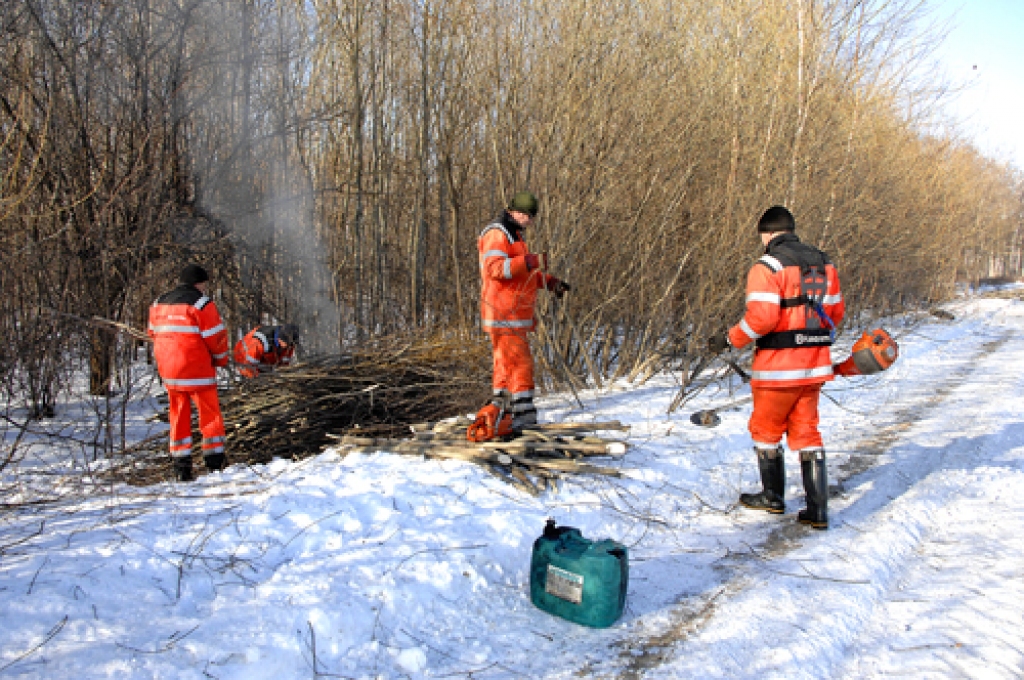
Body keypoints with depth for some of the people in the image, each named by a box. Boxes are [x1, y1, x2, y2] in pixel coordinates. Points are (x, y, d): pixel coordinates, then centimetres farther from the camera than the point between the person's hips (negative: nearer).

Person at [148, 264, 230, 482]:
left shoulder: (158, 304, 13)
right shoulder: (201, 303, -8)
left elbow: (154, 334, 17)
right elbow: (216, 337, -10)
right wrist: (221, 359, 6)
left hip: (168, 371, 6)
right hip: (197, 370, -6)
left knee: (179, 415, 13)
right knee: (210, 414, 3)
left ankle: (181, 467, 14)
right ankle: (215, 463, 4)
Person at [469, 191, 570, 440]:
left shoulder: (514, 236, 24)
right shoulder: (496, 234, -10)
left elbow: (523, 274, 28)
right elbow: (494, 268, -26)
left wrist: (550, 282, 14)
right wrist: (529, 261, -35)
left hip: (514, 315, 11)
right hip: (504, 314, -11)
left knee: (505, 364, 14)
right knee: (520, 363, -12)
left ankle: (498, 416, 21)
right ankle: (524, 415, -11)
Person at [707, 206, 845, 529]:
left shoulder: (767, 267, -14)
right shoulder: (823, 263, 9)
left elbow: (761, 318, -23)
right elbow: (835, 312, 14)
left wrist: (728, 340, -10)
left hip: (778, 368, -7)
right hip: (815, 365, 7)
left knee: (765, 430, 13)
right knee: (807, 433, 13)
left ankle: (773, 497, 26)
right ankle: (817, 509, 10)